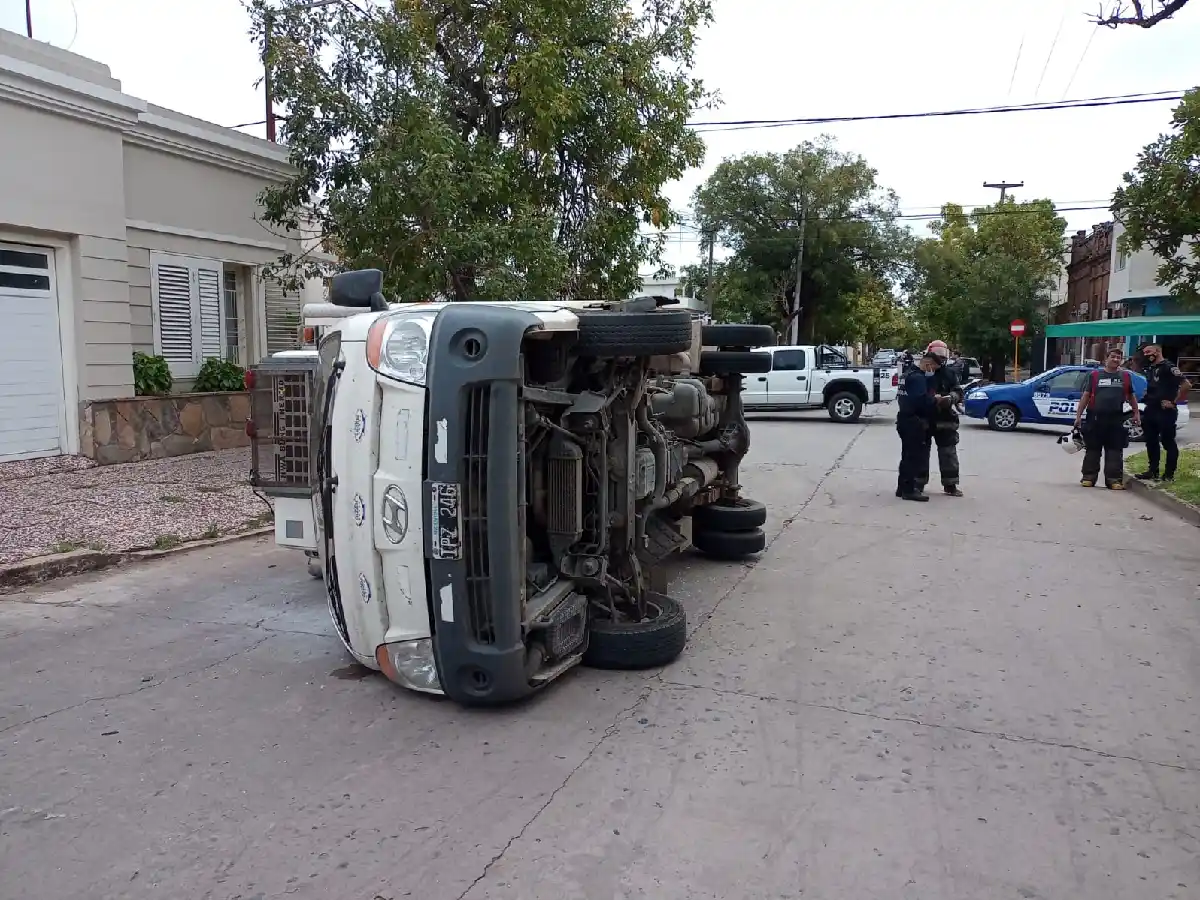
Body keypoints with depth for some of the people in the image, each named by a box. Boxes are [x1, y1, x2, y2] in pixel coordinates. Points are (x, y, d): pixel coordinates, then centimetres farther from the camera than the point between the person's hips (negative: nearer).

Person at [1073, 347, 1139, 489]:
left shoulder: (1126, 376, 10)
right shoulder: (1094, 374, 5)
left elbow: (1131, 396, 20)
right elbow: (1086, 395, 5)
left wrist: (1136, 413, 15)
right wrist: (1078, 415, 0)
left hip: (1116, 420, 2)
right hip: (1095, 418, -1)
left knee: (1115, 451, 2)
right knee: (1092, 450, 4)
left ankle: (1114, 479, 5)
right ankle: (1089, 477, 11)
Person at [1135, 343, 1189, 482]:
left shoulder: (1168, 367, -11)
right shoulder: (1149, 369, 14)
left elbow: (1186, 385, -19)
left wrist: (1174, 402, -15)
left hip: (1166, 412, -8)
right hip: (1151, 411, 8)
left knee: (1168, 442, -1)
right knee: (1151, 442, 12)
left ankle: (1169, 474, 5)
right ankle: (1153, 471, 20)